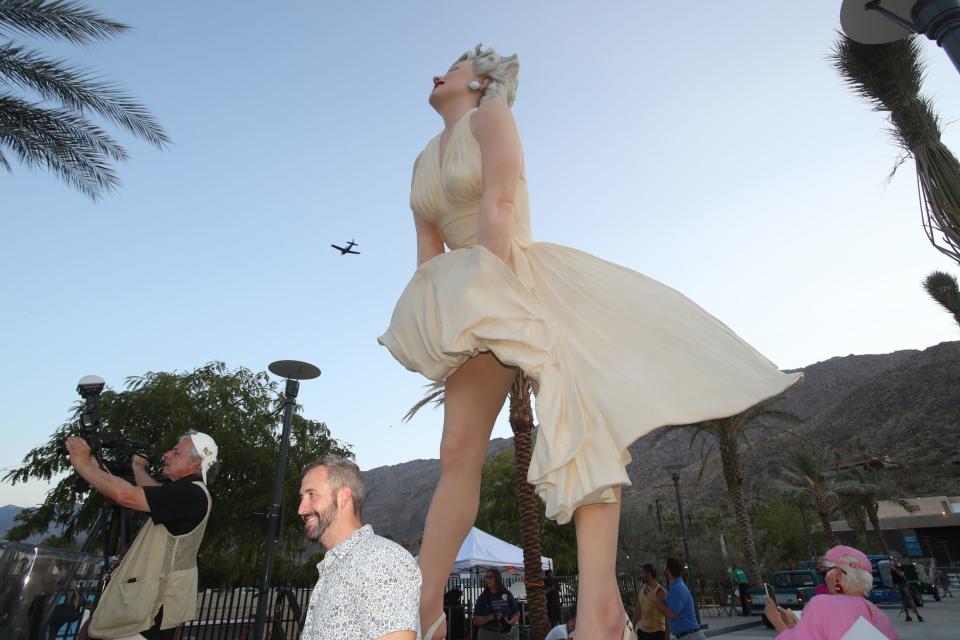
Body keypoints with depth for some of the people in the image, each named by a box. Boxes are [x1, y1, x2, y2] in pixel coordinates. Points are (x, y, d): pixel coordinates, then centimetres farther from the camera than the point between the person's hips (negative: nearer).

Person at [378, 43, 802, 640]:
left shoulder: (491, 112, 3)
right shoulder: (424, 162, 21)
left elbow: (498, 205, -13)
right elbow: (428, 252, 13)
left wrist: (486, 287, -21)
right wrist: (434, 318, 0)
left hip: (522, 279, -5)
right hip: (472, 305, 6)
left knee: (573, 403, -28)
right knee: (458, 452, -2)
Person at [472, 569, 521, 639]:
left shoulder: (507, 595, 4)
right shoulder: (482, 597, 3)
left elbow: (517, 614, 8)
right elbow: (475, 621, 0)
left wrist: (510, 622, -13)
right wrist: (491, 617, -16)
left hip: (506, 633, 0)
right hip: (487, 634, 0)